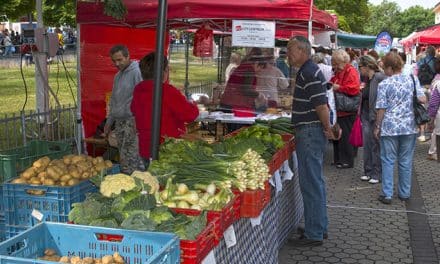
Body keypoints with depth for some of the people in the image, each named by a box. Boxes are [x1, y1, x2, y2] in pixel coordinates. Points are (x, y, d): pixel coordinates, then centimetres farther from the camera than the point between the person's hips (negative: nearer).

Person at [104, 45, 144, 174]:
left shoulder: (137, 72, -10)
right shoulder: (118, 76, 19)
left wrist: (136, 120, -22)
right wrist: (109, 121, 24)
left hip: (132, 121, -9)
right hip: (119, 122, 9)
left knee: (128, 157, -11)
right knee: (124, 157, 9)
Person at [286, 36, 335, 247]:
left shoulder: (309, 73, -18)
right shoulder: (308, 71, 15)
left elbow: (321, 105, -23)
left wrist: (327, 129, -14)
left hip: (310, 133, -11)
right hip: (311, 132, 11)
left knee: (311, 184, -5)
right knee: (316, 181, 17)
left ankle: (314, 234, 2)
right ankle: (320, 227, 27)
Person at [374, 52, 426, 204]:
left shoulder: (384, 84, -7)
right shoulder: (413, 80, 1)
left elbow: (381, 109, -7)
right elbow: (422, 99, -3)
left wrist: (377, 127, 2)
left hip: (389, 127, -3)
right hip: (409, 127, 3)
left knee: (388, 161, 5)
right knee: (406, 161, 12)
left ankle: (387, 195, 4)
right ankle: (405, 193, 19)